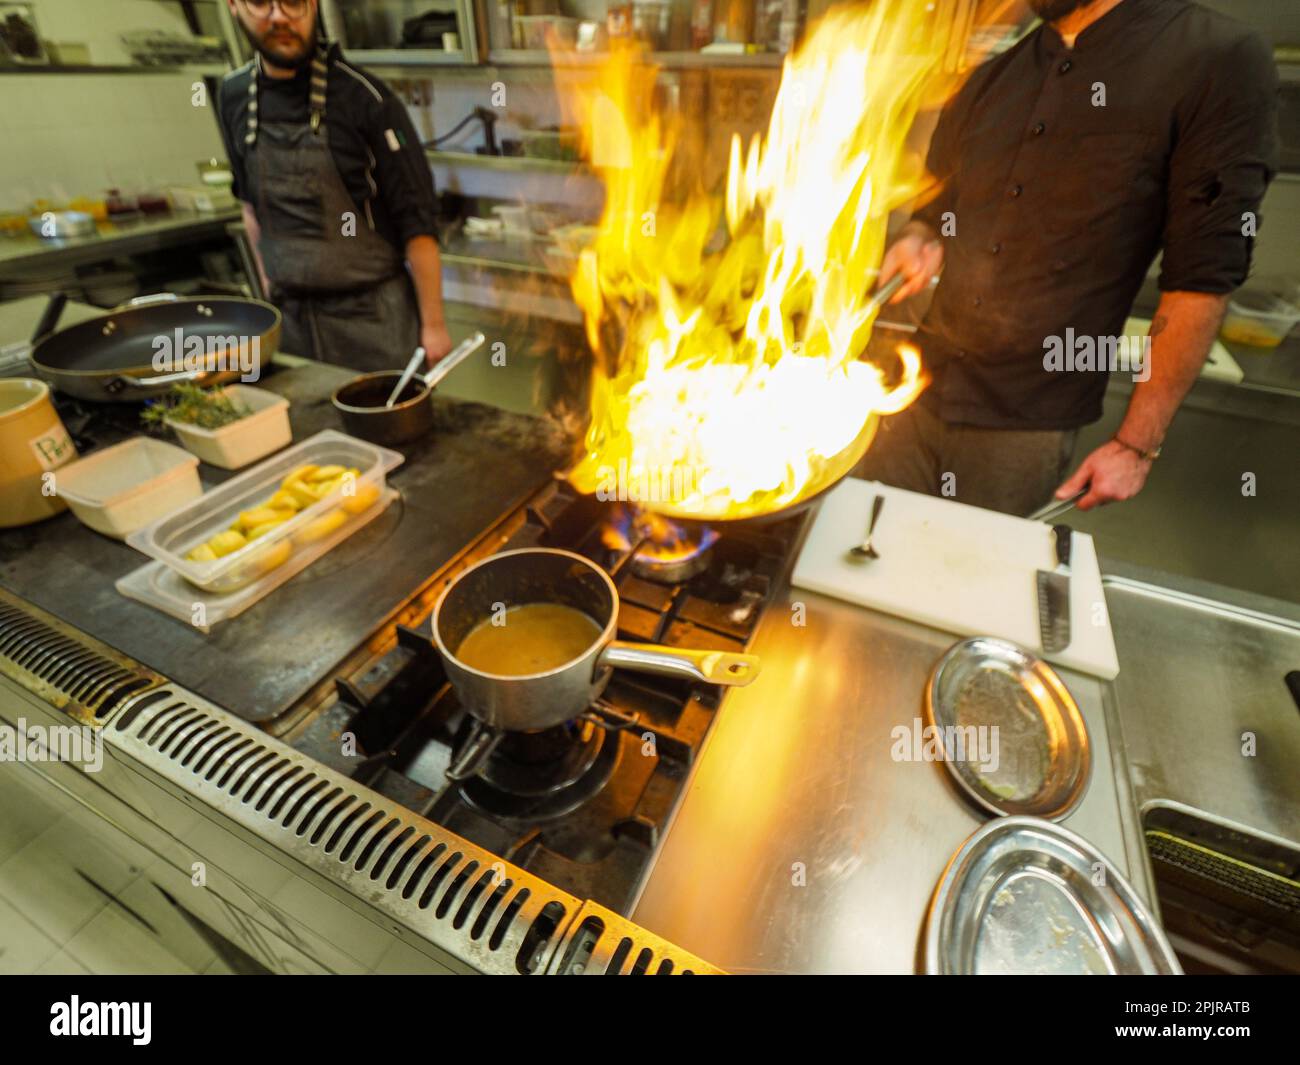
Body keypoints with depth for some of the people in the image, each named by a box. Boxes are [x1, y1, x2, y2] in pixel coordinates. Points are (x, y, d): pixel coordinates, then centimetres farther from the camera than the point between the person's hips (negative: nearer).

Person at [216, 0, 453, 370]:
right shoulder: (234, 96, 5)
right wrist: (268, 284, 17)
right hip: (290, 316, 5)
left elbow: (416, 220, -12)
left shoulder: (364, 96, -10)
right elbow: (250, 200, 18)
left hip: (371, 315, -5)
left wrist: (433, 324, -13)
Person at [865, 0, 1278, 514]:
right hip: (919, 389, 5)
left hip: (1025, 426, -4)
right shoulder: (992, 76, 11)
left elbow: (1200, 279, -7)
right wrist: (918, 242, -2)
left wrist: (1138, 444, -9)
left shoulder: (1220, 62, -4)